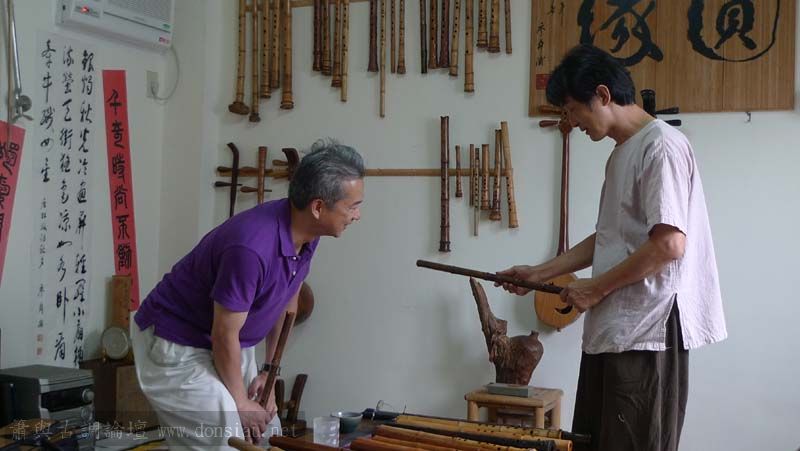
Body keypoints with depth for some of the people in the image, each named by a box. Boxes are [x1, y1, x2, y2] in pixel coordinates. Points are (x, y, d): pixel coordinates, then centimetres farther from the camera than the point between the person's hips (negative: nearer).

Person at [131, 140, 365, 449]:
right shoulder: (252, 247, -35)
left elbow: (286, 305, 7)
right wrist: (240, 404, -11)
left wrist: (269, 372, 6)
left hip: (229, 345, 9)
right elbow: (224, 336, -24)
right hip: (176, 346, -8)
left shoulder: (306, 235, -8)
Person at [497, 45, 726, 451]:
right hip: (611, 329, 10)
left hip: (646, 331, -10)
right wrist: (539, 274, 18)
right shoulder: (621, 154, 17)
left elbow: (670, 244, -21)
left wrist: (596, 288, -12)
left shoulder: (661, 146, -13)